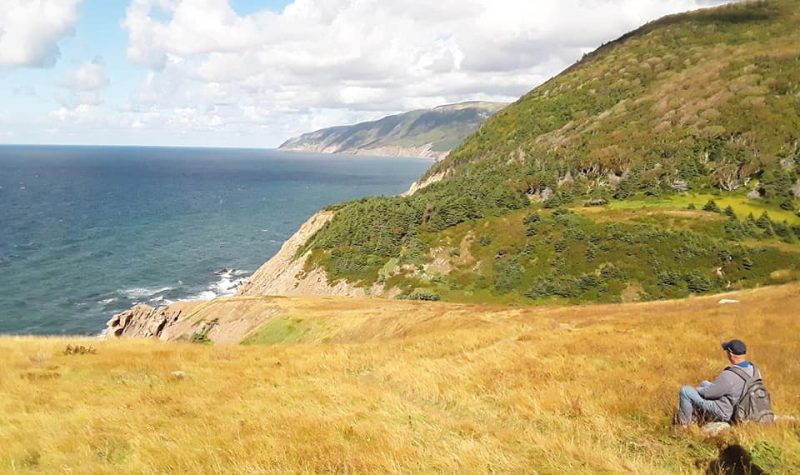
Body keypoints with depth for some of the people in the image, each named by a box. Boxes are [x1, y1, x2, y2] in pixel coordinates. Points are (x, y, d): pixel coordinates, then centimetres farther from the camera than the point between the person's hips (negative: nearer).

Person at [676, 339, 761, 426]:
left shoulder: (728, 376, -34)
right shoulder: (754, 369, -9)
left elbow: (707, 393, -21)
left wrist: (696, 389, 1)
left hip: (722, 413, -9)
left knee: (685, 390, -2)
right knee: (704, 384, 25)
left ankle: (684, 424, 12)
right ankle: (693, 416, 34)